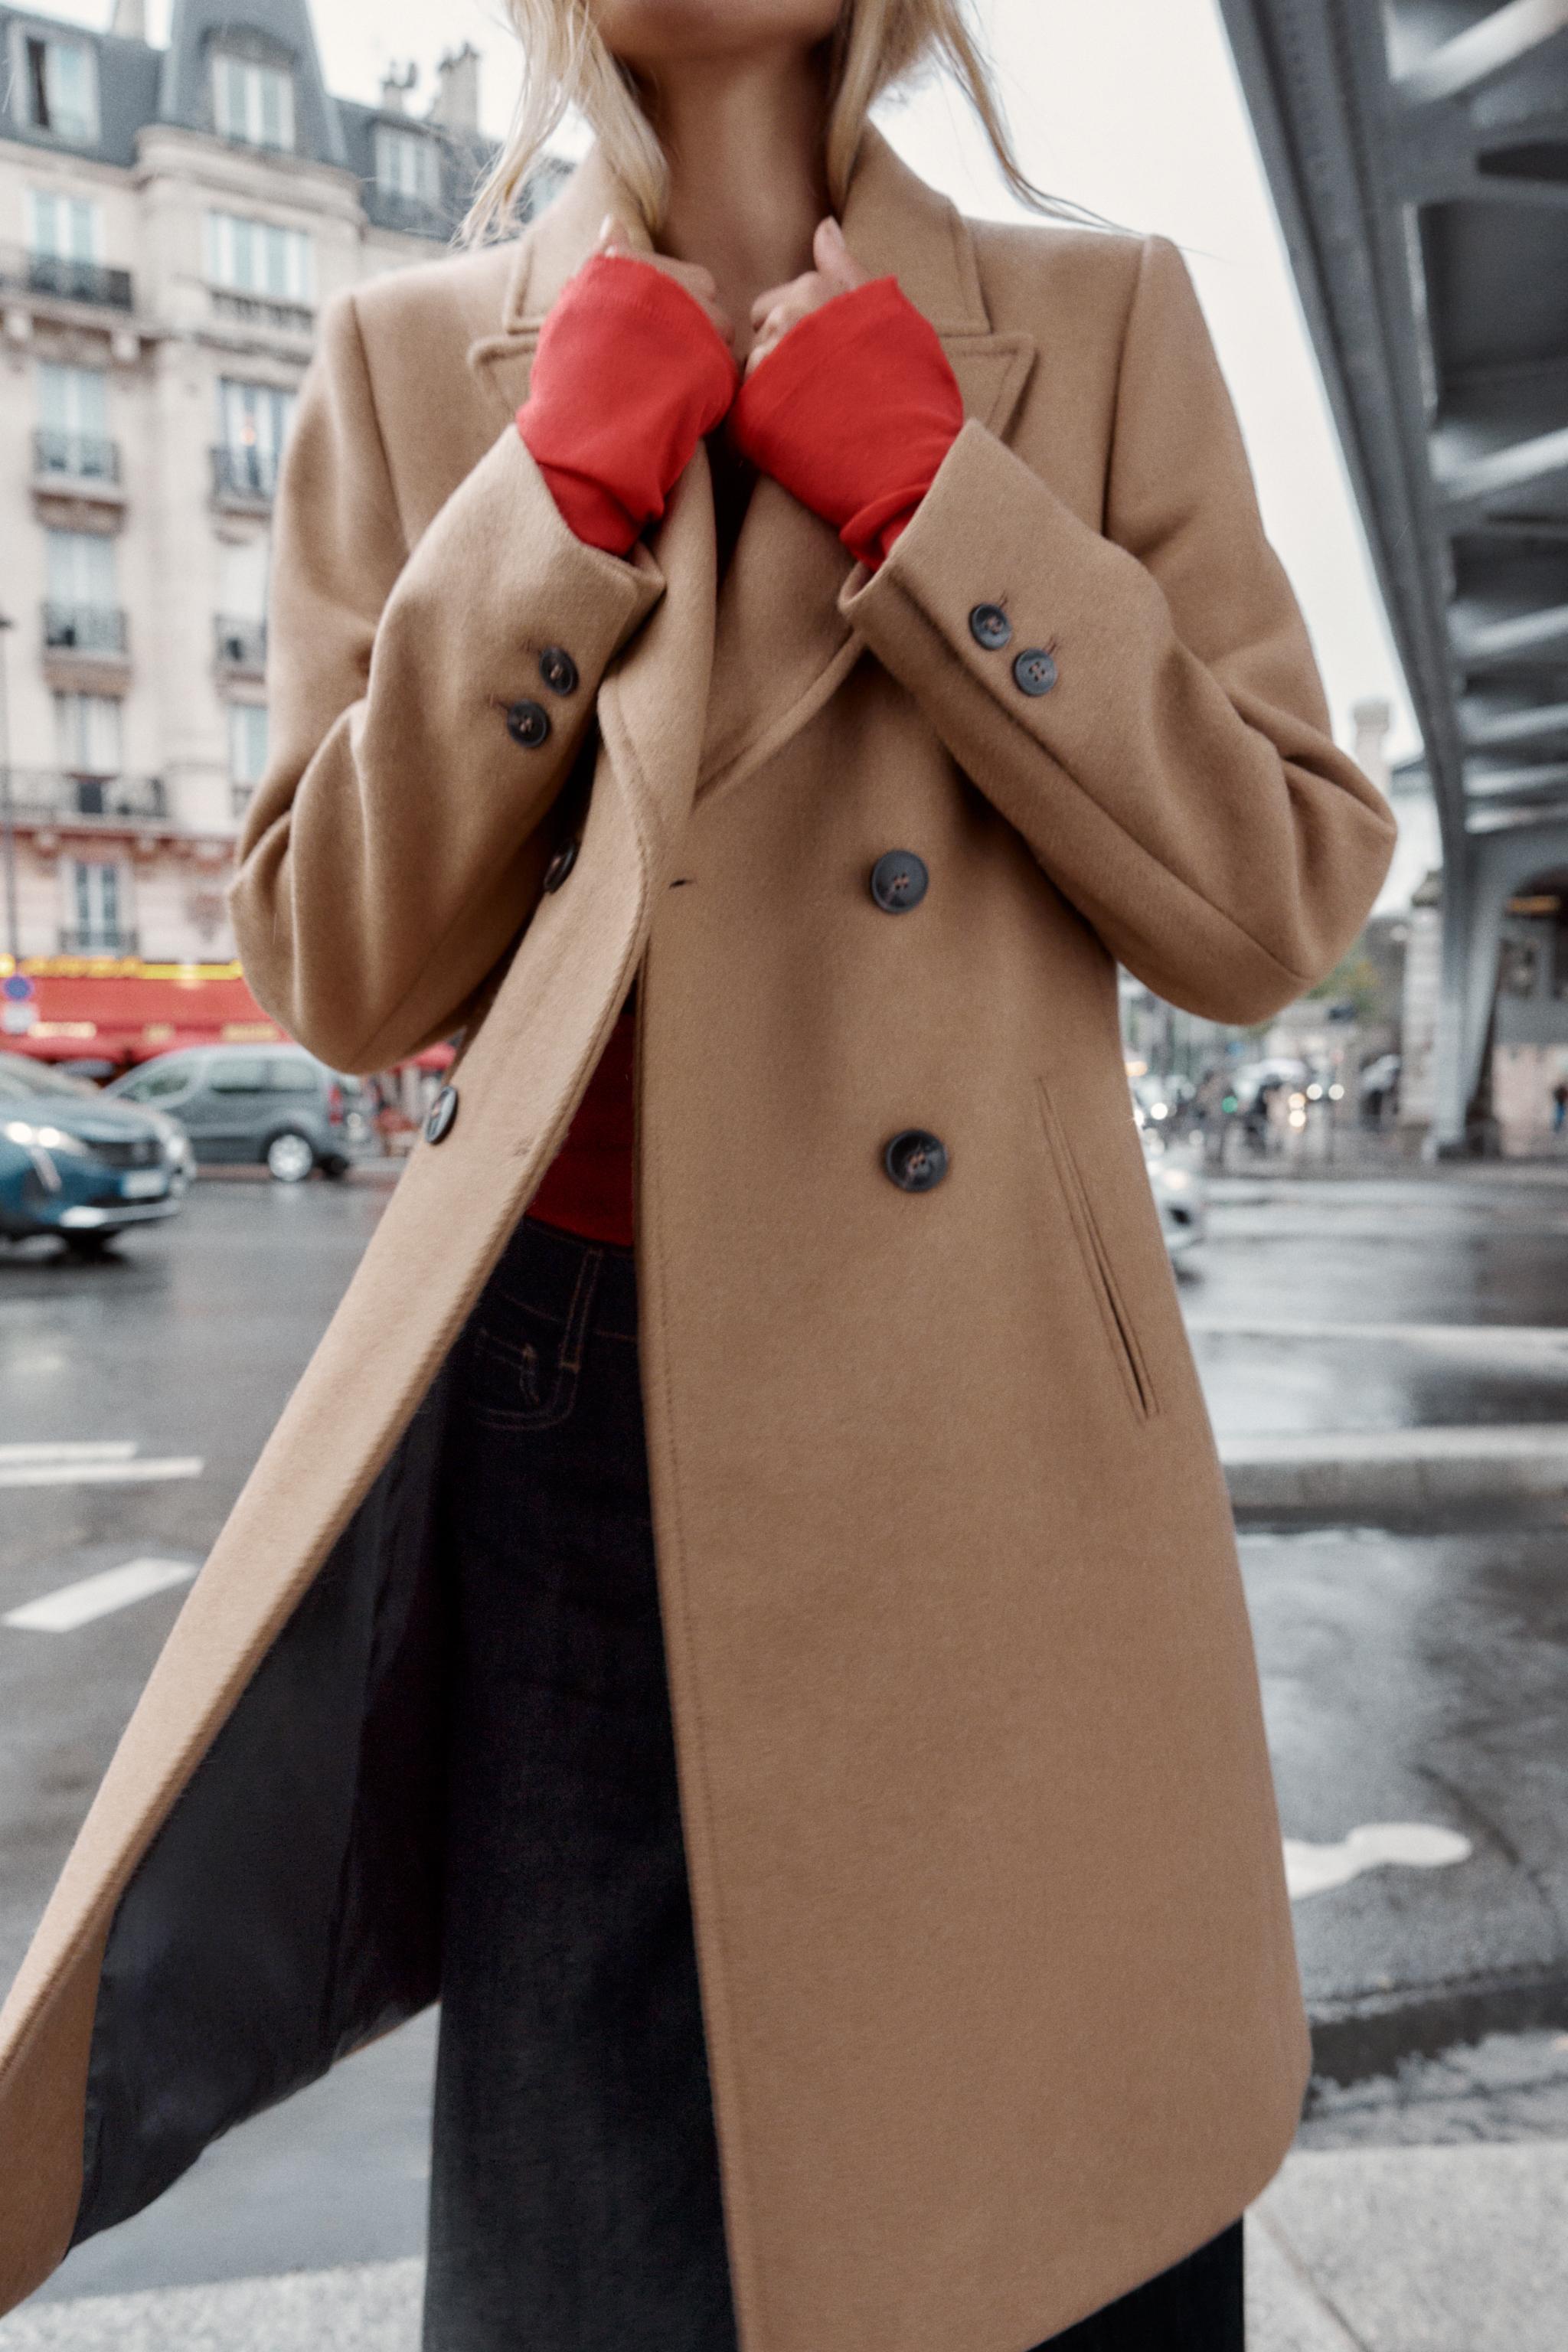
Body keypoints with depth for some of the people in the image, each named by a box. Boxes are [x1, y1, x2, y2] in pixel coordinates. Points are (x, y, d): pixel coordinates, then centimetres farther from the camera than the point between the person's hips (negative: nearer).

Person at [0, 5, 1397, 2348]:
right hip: (564, 1407, 1)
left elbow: (1281, 902, -1)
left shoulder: (1102, 318, 7)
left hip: (982, 1427, 1)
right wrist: (557, 511, -7)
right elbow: (341, 972, 2)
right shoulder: (412, 358, 9)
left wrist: (926, 500, -7)